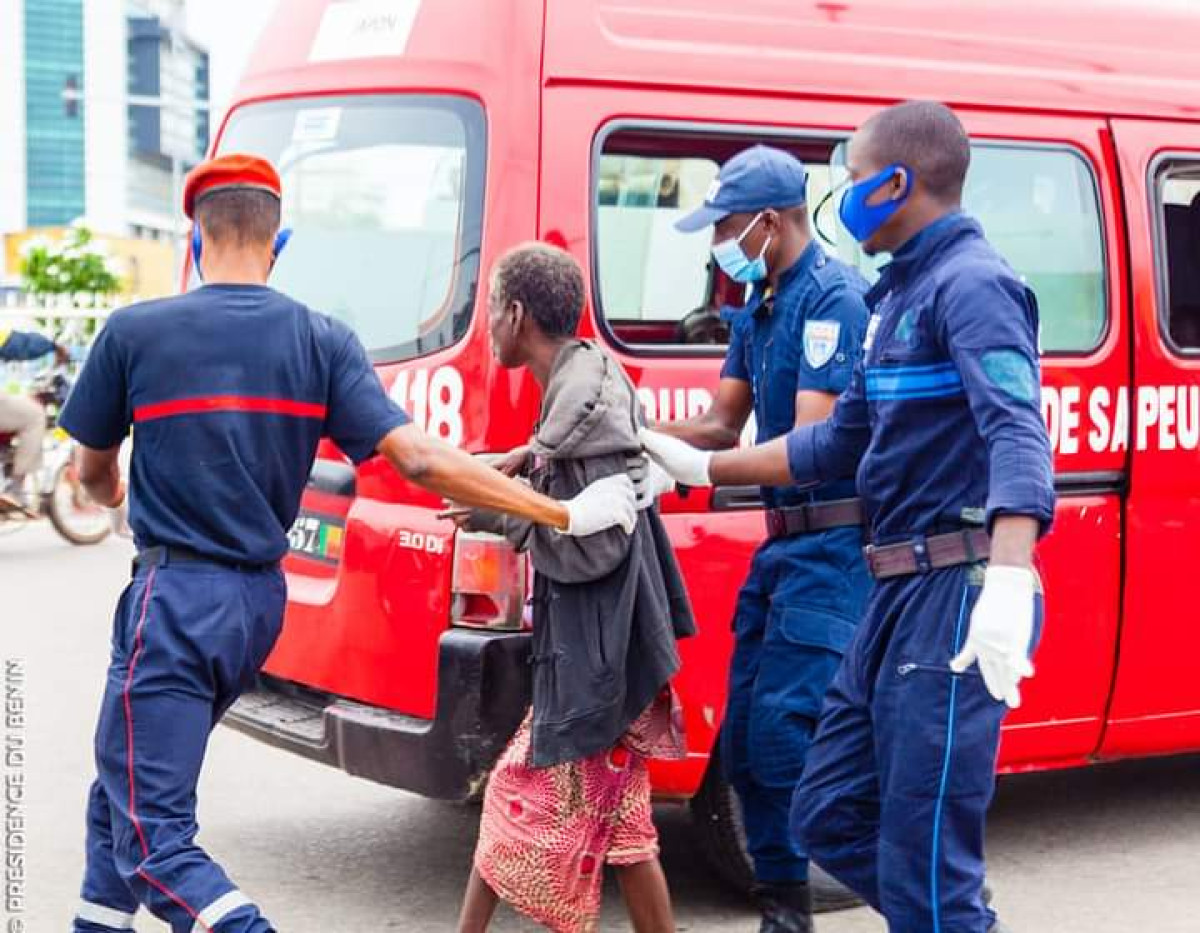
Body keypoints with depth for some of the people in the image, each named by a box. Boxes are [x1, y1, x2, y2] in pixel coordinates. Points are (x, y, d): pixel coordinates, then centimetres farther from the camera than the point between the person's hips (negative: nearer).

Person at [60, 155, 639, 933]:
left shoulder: (134, 333, -7)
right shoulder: (324, 342, -2)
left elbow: (94, 473, 7)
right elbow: (418, 460, -12)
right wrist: (567, 515, -8)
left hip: (176, 598, -5)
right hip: (261, 603, 6)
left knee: (152, 834, -5)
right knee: (127, 786, 24)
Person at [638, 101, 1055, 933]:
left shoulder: (971, 282, -11)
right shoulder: (904, 292, 18)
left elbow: (1017, 434, -27)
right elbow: (837, 443, 25)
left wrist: (1009, 581, -41)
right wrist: (699, 468, 28)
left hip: (957, 595, -10)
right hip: (901, 592, 10)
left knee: (922, 860, -6)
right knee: (831, 817, 14)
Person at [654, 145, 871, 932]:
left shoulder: (833, 297, -16)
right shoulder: (760, 305, 12)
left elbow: (811, 445, -22)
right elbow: (724, 424, 13)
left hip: (834, 544, -9)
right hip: (784, 542, 10)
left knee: (785, 729, -14)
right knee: (746, 737, 11)